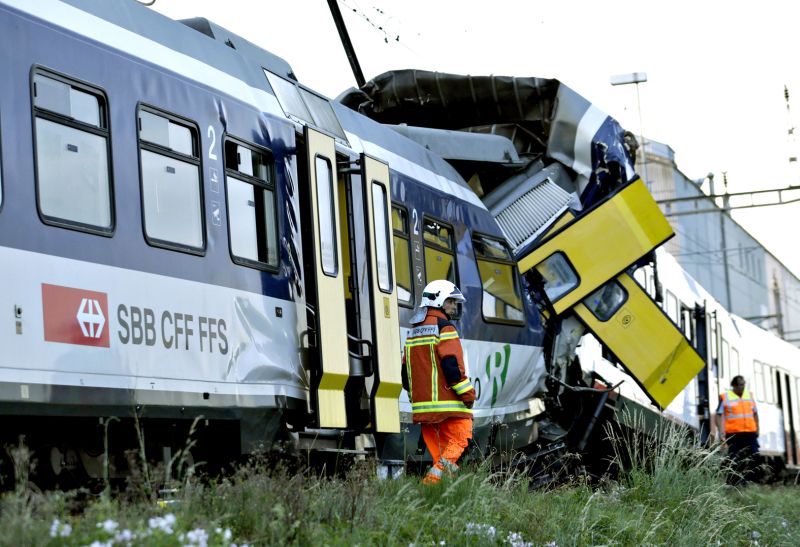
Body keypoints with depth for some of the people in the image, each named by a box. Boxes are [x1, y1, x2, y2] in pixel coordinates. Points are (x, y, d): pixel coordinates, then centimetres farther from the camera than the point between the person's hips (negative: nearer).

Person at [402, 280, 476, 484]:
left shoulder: (414, 331, 19)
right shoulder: (444, 328, -7)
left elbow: (406, 371, 20)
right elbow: (452, 365, -17)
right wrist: (468, 393, -12)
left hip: (423, 405, 8)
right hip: (447, 402, -8)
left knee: (437, 448, 12)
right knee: (458, 440, -6)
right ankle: (434, 476, -21)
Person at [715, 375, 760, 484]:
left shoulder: (749, 395, 15)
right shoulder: (725, 397, 1)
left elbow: (755, 413, 22)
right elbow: (719, 415, -2)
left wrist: (757, 429, 18)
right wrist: (721, 431, -12)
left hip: (750, 433, 4)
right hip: (733, 434, -4)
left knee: (754, 455, -4)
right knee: (735, 459, -2)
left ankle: (747, 480, 4)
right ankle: (735, 482, 4)